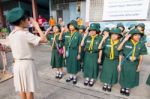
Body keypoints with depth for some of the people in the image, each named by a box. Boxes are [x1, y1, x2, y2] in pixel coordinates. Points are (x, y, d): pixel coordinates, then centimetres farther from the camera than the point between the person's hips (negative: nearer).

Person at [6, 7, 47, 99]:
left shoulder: (11, 35, 4)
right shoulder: (25, 34, -20)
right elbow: (44, 40, -23)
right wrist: (37, 26, -13)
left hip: (17, 64, 8)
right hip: (27, 64, -7)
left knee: (22, 88, 21)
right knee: (29, 89, 11)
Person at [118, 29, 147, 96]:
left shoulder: (141, 44, -7)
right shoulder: (127, 43, -11)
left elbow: (141, 56, -2)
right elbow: (118, 49, -20)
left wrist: (139, 65, -1)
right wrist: (124, 40, -23)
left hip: (134, 64, 2)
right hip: (125, 62, -1)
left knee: (132, 77, 15)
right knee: (124, 75, 14)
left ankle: (127, 89, 38)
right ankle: (123, 87, 37)